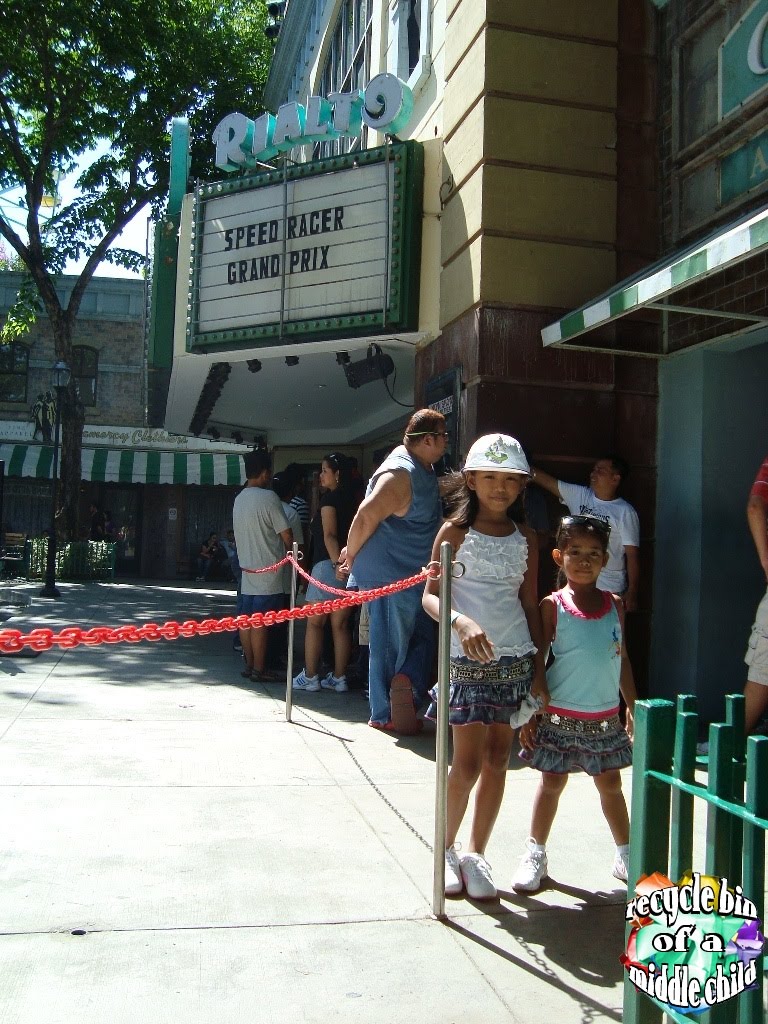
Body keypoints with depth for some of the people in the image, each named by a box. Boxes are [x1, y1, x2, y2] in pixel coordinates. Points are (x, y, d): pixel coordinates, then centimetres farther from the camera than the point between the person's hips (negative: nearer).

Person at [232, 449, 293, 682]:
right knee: (260, 622, -5)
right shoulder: (268, 497, -13)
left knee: (246, 619, 10)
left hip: (247, 568, 8)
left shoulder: (239, 499, 10)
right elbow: (286, 534, -11)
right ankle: (259, 670, 0)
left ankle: (249, 664, 18)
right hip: (267, 570, -8)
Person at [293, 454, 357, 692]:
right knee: (340, 625, 8)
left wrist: (337, 562, -21)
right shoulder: (351, 499, 14)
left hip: (328, 565, -7)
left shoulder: (330, 497, -6)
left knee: (314, 623, 1)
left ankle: (310, 677, 4)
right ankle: (339, 678, 9)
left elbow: (329, 535, -17)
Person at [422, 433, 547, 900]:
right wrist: (461, 621, -28)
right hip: (468, 659, -4)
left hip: (515, 660, 4)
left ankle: (476, 853, 23)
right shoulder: (455, 531, -4)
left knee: (498, 760, 8)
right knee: (468, 763, -3)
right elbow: (430, 595, -9)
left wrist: (539, 667, 8)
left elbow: (530, 605, 11)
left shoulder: (526, 538, 7)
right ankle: (446, 848, 21)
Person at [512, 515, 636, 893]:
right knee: (552, 782, 7)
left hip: (606, 716, 3)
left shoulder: (615, 605, 2)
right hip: (561, 716, -3)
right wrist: (530, 713, -8)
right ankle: (536, 854, 22)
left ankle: (626, 854, 31)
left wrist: (632, 708, 10)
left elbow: (622, 659, 10)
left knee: (610, 783, 15)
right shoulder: (553, 606, -8)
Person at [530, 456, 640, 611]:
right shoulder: (578, 495, 5)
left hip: (609, 590, -4)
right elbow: (547, 481, 3)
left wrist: (632, 592, -11)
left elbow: (632, 553, -8)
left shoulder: (625, 512, -7)